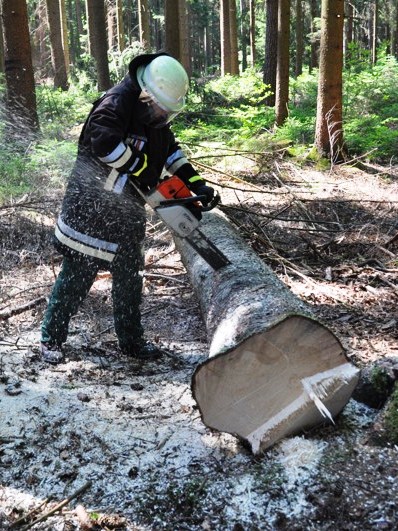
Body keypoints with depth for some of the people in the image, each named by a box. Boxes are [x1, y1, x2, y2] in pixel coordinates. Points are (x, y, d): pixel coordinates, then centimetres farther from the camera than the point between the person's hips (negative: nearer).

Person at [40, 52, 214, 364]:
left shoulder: (156, 117, 8)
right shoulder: (117, 103, -19)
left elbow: (171, 151, 16)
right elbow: (103, 140, -34)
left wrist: (196, 183, 5)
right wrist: (140, 167, -23)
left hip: (128, 208, 8)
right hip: (92, 204, -8)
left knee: (130, 276, 11)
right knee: (77, 274, -1)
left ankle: (131, 340, 24)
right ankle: (52, 339, 14)